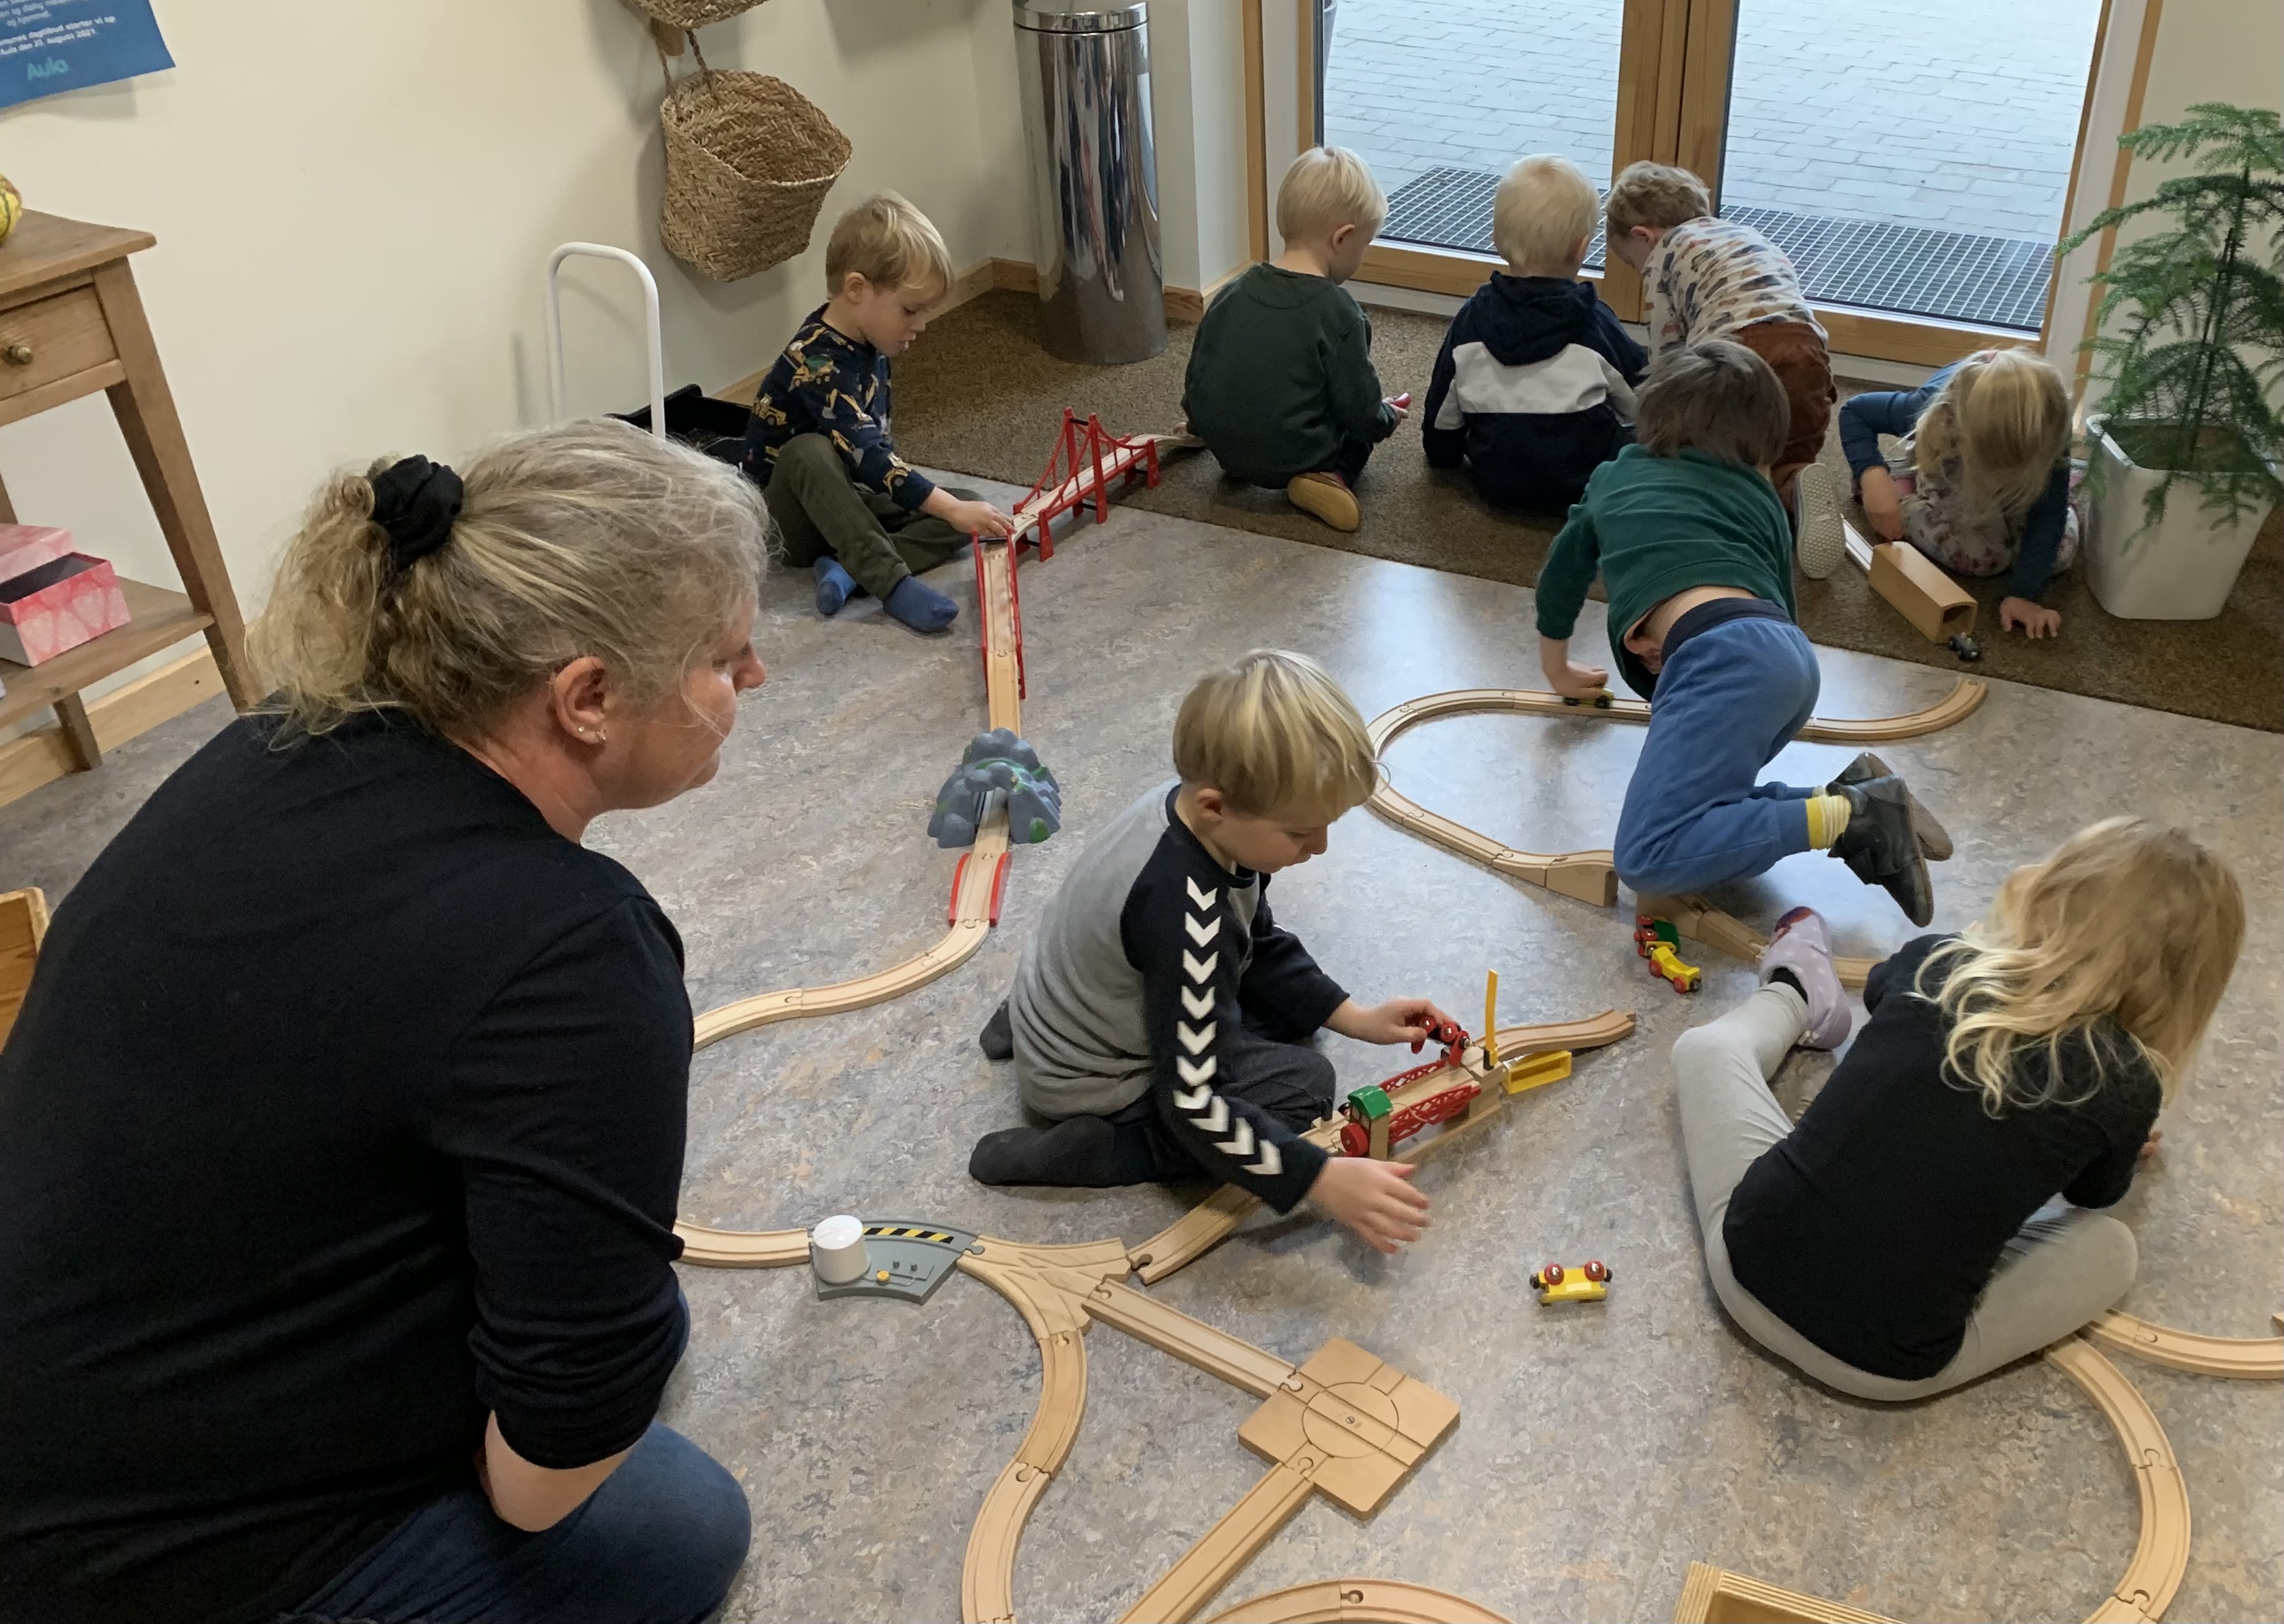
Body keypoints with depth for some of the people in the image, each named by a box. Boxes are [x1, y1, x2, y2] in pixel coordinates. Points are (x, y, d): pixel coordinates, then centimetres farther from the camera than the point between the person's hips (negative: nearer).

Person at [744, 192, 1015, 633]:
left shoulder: (865, 342, 0)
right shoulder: (817, 364, -27)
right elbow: (865, 453, -36)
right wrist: (952, 510, -40)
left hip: (852, 498, 8)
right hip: (795, 515, -8)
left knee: (966, 504, -8)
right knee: (808, 452, -39)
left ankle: (851, 567, -24)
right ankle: (893, 582, -40)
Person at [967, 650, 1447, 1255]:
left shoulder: (1194, 809, -13)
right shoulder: (1183, 912, -38)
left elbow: (1262, 945, 5)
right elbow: (1192, 1103, -33)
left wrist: (1356, 1018, 0)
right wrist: (1323, 1178, -34)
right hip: (1088, 1085, -8)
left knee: (1291, 1004, 18)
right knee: (1303, 1086, -11)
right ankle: (1092, 1148, -12)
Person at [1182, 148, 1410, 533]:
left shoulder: (1231, 295, -1)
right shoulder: (1338, 312, -16)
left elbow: (1198, 375, 9)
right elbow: (1359, 408, -12)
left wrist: (1203, 426, 27)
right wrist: (1387, 418, 11)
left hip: (1223, 447, 6)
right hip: (1293, 458, -6)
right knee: (1358, 429, 20)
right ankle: (1333, 476, -6)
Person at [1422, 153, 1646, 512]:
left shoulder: (1471, 319, -2)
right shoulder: (1595, 323, -9)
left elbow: (1443, 411, 6)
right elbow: (1640, 405, 3)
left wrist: (1442, 454, 25)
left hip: (1494, 482, 4)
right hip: (1581, 482, -4)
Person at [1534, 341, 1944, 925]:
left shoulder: (1616, 477, 28)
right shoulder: (1761, 498, 30)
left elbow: (1561, 575, 40)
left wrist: (1561, 674, 56)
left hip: (1728, 658, -6)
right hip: (1791, 659, 6)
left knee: (1648, 858, -15)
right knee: (1681, 824, 10)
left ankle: (1846, 817, -19)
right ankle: (1848, 803, -3)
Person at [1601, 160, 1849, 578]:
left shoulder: (1664, 254, 19)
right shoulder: (1749, 234, 38)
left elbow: (1665, 360, 15)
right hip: (1806, 348, 5)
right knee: (1791, 462, 22)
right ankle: (1800, 487, -14)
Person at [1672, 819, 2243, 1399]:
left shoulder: (1936, 962, -3)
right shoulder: (2124, 1085, -9)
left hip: (1750, 1265, 2)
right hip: (1888, 1370, -1)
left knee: (1706, 1047, 23)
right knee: (2110, 1247, 20)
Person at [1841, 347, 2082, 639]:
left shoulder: (2049, 427, -42)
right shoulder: (1934, 410, -45)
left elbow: (2049, 515, -35)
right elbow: (1854, 410, -30)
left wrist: (2023, 594, -44)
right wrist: (1873, 476, -47)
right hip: (1946, 471, -2)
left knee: (2057, 554, -15)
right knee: (1980, 555, -24)